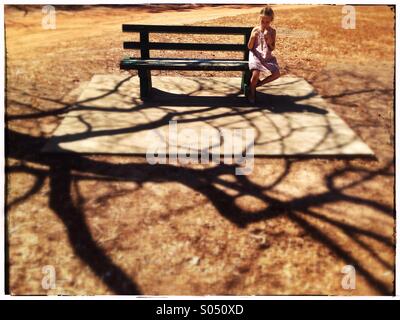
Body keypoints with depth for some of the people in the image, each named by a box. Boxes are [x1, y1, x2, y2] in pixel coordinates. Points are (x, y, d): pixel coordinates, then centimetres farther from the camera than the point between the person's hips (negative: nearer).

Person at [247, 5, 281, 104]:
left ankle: (260, 83, 8)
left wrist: (269, 41, -21)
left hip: (267, 57, 3)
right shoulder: (255, 30, -4)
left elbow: (272, 48, -2)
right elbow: (249, 47, -4)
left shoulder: (272, 31, 0)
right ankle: (252, 92, 1)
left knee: (277, 74, -15)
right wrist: (252, 38, -21)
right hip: (256, 56, -3)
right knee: (255, 74, -27)